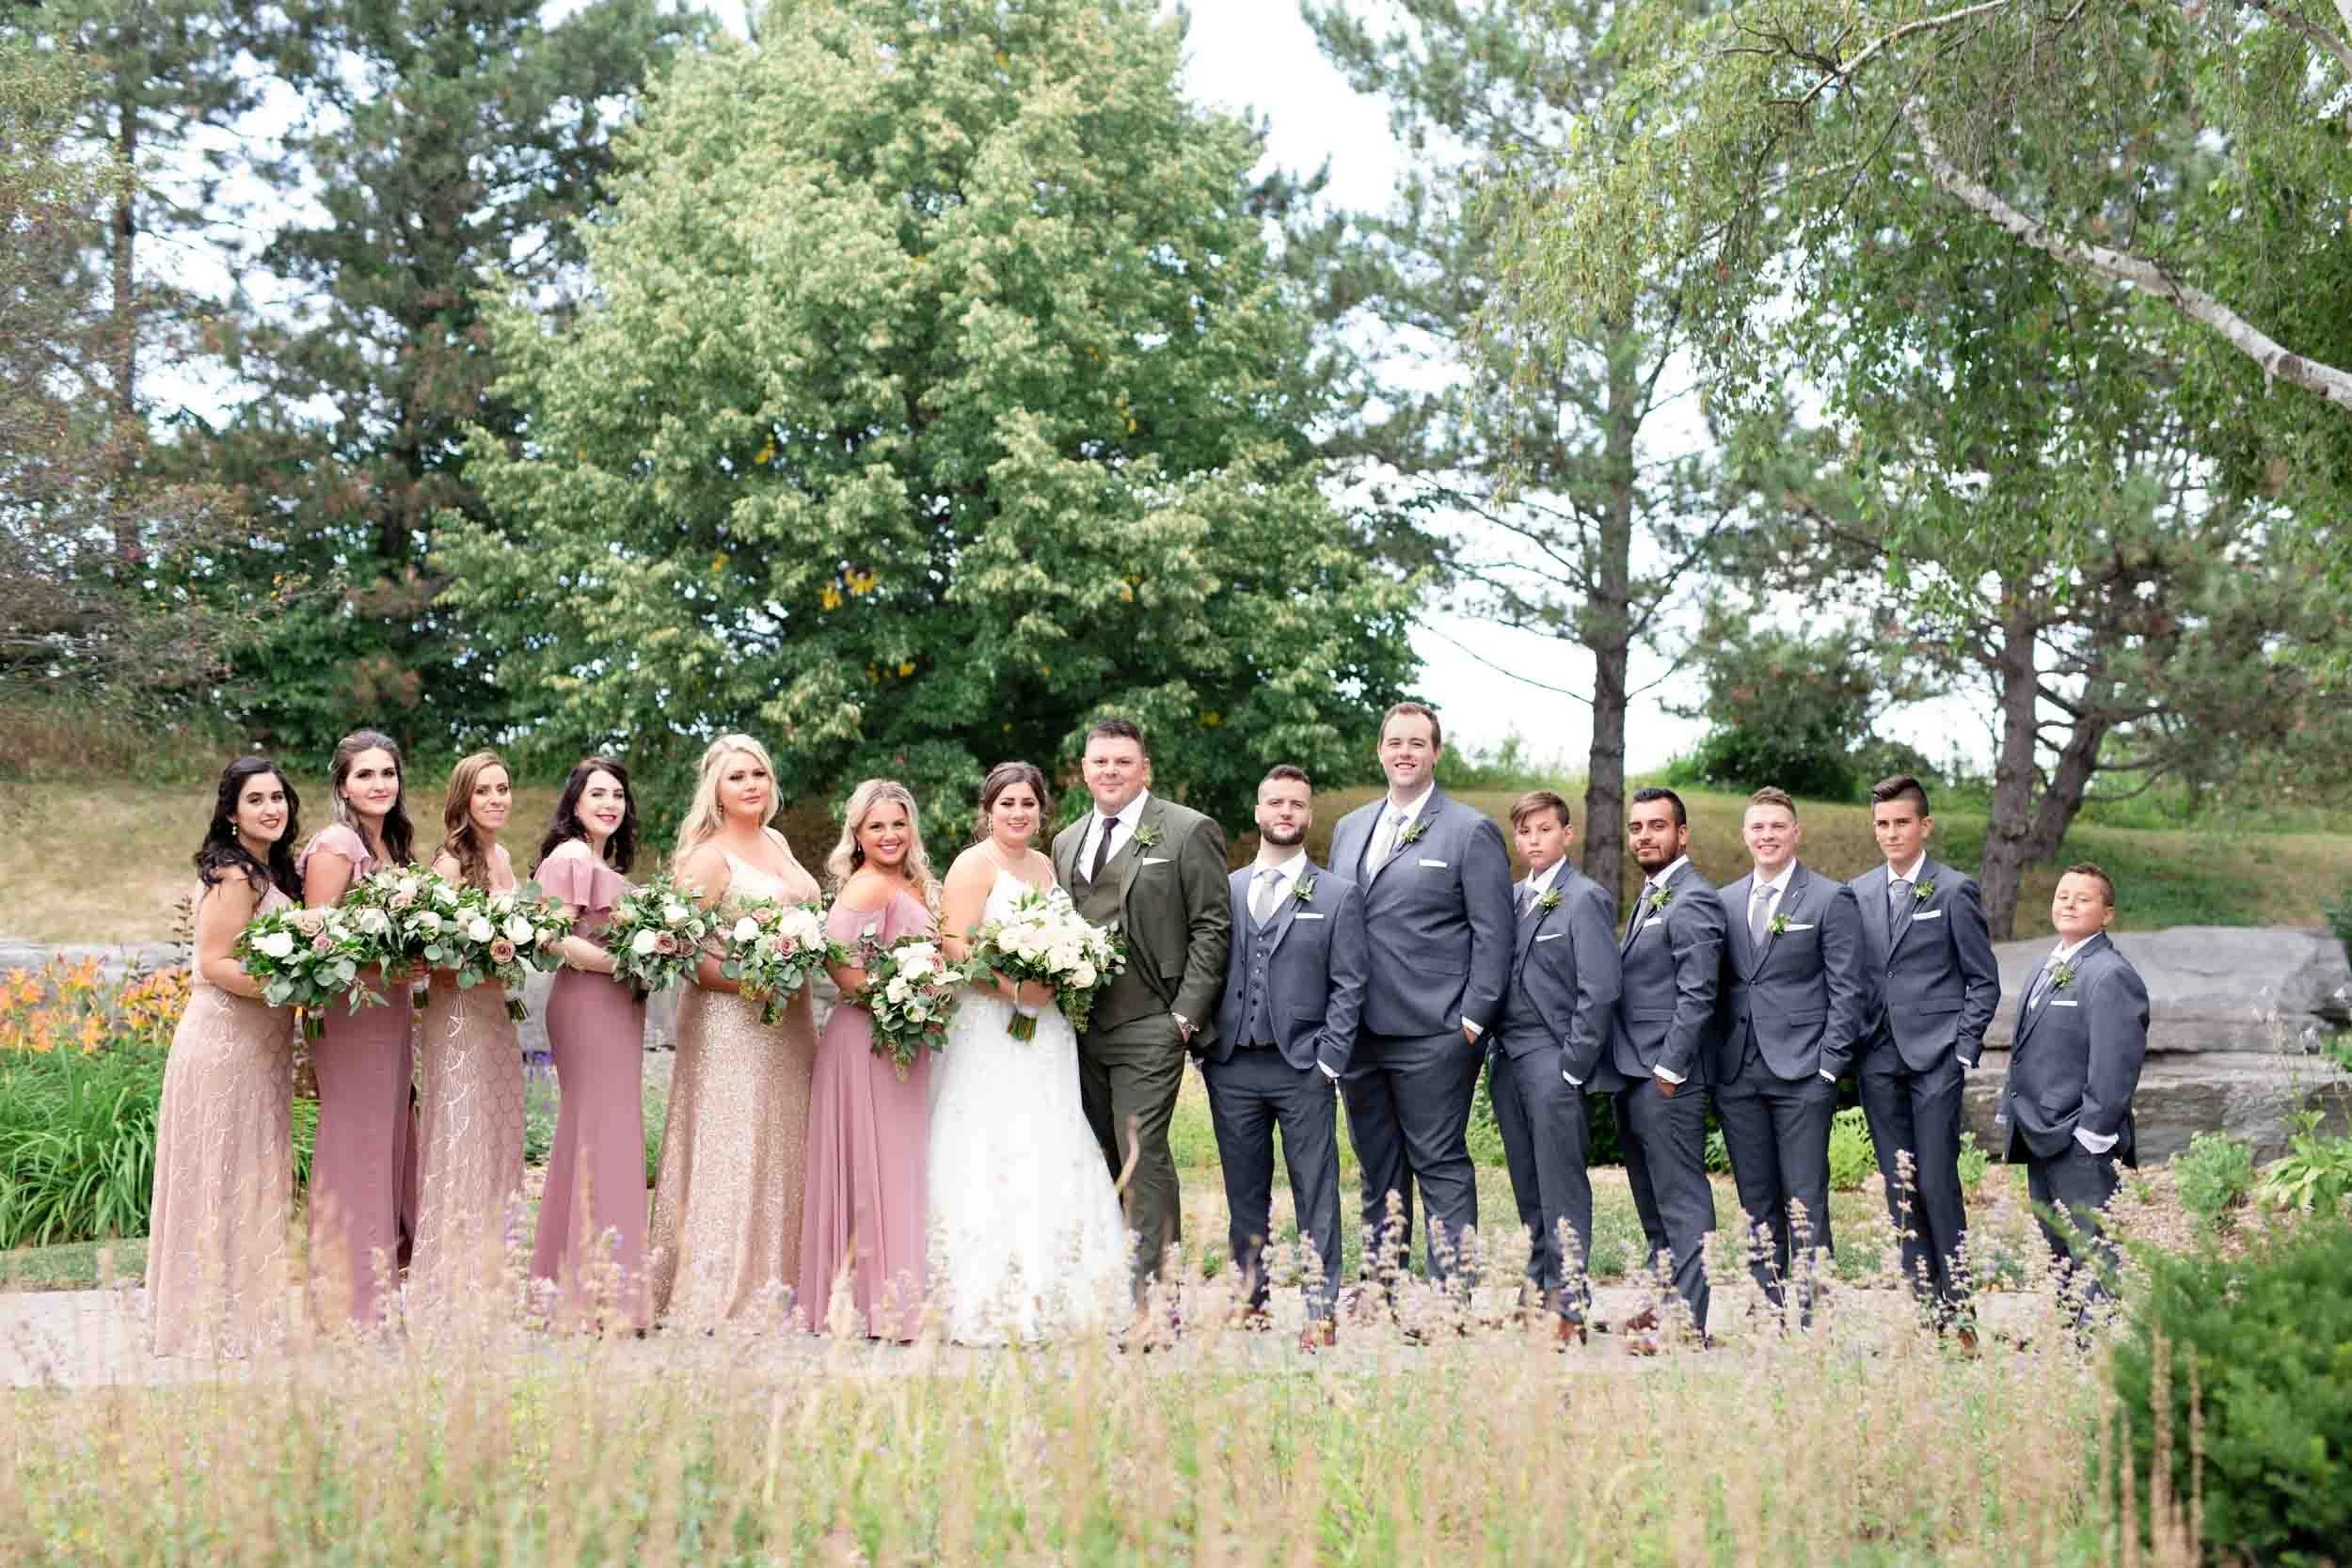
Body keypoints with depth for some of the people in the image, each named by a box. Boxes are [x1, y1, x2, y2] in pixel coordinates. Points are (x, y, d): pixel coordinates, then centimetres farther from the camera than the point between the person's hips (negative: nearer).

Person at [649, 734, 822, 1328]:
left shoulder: (778, 844, 13)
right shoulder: (708, 857, -10)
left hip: (789, 1019, 8)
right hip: (730, 1019, -8)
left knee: (781, 1150, 10)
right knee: (730, 1151, -7)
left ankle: (775, 1288, 15)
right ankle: (715, 1298, -3)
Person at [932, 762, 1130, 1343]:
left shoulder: (1045, 865, 17)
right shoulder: (974, 865, -6)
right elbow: (953, 945, -15)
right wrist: (1014, 986, -21)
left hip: (1043, 1033, 8)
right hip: (987, 1030, -8)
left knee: (1048, 1159, 4)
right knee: (990, 1159, -10)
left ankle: (1044, 1302, 8)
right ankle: (984, 1310, -9)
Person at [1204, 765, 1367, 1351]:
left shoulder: (1339, 896, 4)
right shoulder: (1223, 890, 11)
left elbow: (1348, 986, 0)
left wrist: (1329, 1060, -8)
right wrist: (1201, 1050, 3)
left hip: (1303, 1067, -3)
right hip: (1231, 1068, 3)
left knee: (1316, 1193, -1)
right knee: (1245, 1193, 9)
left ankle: (1321, 1310, 1)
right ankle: (1250, 1299, 17)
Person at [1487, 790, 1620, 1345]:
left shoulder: (1585, 898, -7)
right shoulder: (1513, 898, 14)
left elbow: (1600, 991, -12)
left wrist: (1571, 1068, -14)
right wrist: (1494, 1052, 7)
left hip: (1553, 1063, -7)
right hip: (1509, 1062, 7)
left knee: (1562, 1194, -6)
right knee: (1529, 1193, 12)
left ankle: (1571, 1309, -4)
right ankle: (1539, 1293, 20)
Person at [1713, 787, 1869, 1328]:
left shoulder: (1831, 899, 0)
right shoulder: (1725, 902, 13)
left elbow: (1847, 990, -3)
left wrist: (1829, 1066, -10)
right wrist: (1712, 1063, 8)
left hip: (1801, 1074, -5)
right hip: (1737, 1075, 5)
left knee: (1805, 1202, -7)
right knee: (1757, 1203, 8)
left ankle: (1812, 1317, -4)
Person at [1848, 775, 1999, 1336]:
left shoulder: (1956, 891, -1)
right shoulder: (1858, 892, 12)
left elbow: (1983, 980, 1)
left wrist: (1964, 1050, -7)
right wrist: (1851, 1047, 6)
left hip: (1936, 1057, -5)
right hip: (1879, 1058, 5)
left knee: (1937, 1181, -9)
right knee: (1899, 1185, 6)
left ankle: (1955, 1305, -1)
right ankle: (1920, 1300, 12)